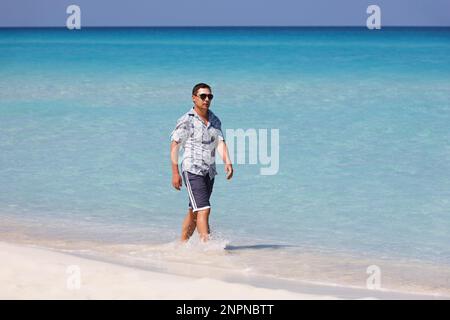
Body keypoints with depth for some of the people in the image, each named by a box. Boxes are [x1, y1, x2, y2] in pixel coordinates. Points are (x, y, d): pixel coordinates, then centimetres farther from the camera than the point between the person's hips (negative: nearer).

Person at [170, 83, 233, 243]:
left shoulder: (215, 120, 10)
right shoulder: (186, 121, -8)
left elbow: (220, 143, 1)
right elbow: (174, 146, -7)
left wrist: (227, 162, -18)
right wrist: (175, 173, -12)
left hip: (209, 172, 7)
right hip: (192, 170, -7)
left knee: (194, 212, 14)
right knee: (204, 210, -17)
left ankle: (182, 245, 25)